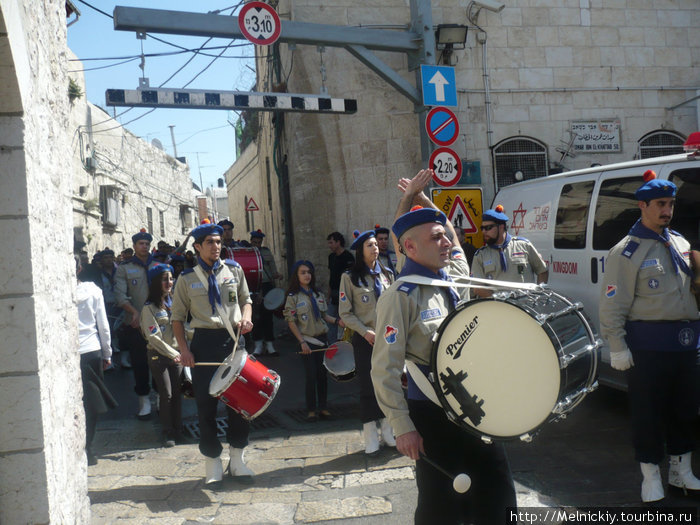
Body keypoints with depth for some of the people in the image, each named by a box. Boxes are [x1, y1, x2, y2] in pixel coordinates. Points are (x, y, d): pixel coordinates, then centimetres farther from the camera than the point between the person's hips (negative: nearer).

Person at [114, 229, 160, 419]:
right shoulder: (124, 269, 6)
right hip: (135, 325, -1)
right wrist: (134, 312, -19)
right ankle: (144, 400, 12)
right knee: (139, 363, 2)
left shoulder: (158, 265, 12)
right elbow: (120, 295, -4)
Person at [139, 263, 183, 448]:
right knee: (166, 394, -3)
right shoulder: (149, 307, -7)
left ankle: (177, 430, 16)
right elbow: (153, 337, -13)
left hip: (176, 354, 5)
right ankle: (167, 432, 8)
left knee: (177, 393, 6)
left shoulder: (173, 303, 12)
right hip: (158, 356, -5)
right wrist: (172, 354, -14)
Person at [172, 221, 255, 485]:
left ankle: (237, 460, 21)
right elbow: (177, 317, 5)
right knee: (206, 403, 2)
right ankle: (212, 464, 16)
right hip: (204, 342, -2)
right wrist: (183, 349, -7)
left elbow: (246, 299, 17)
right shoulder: (187, 279, 3)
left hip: (233, 339, 2)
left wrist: (246, 317, -5)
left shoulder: (234, 270, 8)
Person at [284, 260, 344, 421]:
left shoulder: (318, 294, 11)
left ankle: (323, 407, 17)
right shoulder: (293, 297, -5)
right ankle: (311, 409, 9)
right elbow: (291, 322, -6)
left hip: (321, 338, 5)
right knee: (311, 375, -3)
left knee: (322, 373, 6)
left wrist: (337, 321, -3)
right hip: (307, 340, -4)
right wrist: (302, 342, -13)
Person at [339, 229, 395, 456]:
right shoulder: (350, 277, -3)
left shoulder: (387, 275, 10)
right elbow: (345, 313, -5)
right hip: (364, 340, -4)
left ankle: (388, 431, 20)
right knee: (368, 386, 0)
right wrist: (366, 332, -14)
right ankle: (371, 438, 9)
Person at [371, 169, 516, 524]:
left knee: (498, 496, 14)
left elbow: (445, 230, 26)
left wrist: (418, 199, 16)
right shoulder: (401, 296, -15)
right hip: (431, 414, -7)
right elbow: (385, 370, -16)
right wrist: (403, 428, -17)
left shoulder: (455, 277, 5)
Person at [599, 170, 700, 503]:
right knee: (648, 412, 2)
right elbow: (612, 305, -9)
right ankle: (651, 479, 15)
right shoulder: (626, 251, -6)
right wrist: (618, 348, -13)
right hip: (648, 345, -6)